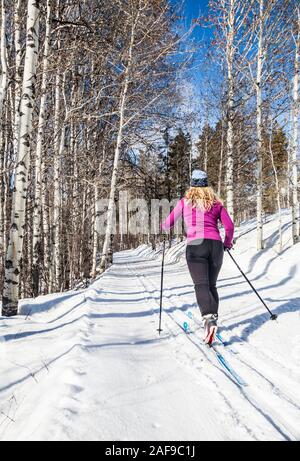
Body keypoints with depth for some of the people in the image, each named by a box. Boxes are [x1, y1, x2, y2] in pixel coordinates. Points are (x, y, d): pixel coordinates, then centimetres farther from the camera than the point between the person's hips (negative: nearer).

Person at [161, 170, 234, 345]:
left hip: (195, 245, -3)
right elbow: (230, 226, 11)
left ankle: (209, 318, -34)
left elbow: (168, 224, 13)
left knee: (201, 285, -12)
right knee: (212, 285, 15)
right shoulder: (217, 202, 17)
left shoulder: (185, 202, 11)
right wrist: (227, 243, 29)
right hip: (215, 245, 3)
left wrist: (163, 227, 37)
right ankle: (214, 317, 10)